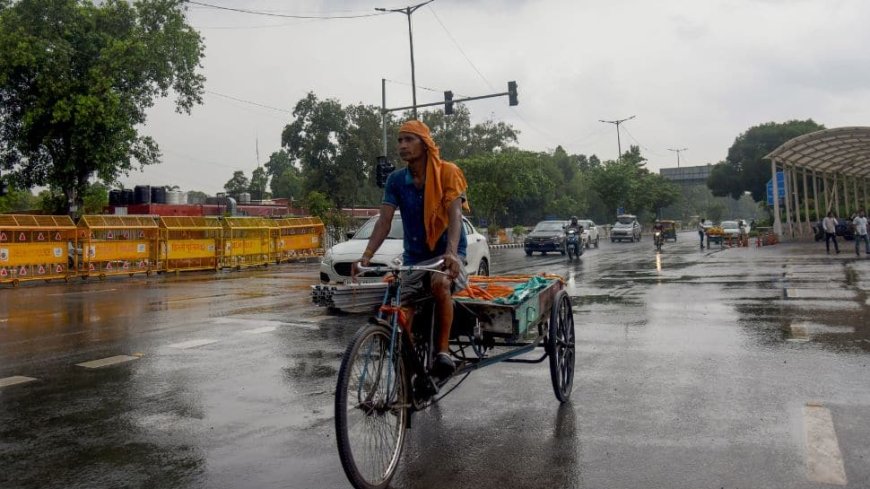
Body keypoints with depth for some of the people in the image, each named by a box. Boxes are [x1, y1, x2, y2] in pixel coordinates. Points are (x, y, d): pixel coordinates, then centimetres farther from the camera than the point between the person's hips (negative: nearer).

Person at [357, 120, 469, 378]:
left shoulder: (448, 172, -9)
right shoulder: (396, 180, 2)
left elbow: (454, 215, -21)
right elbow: (384, 221, -5)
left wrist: (451, 252, -38)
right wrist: (366, 256, -20)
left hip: (446, 254, -4)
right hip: (414, 258, 5)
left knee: (440, 284, -37)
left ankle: (443, 350, -24)